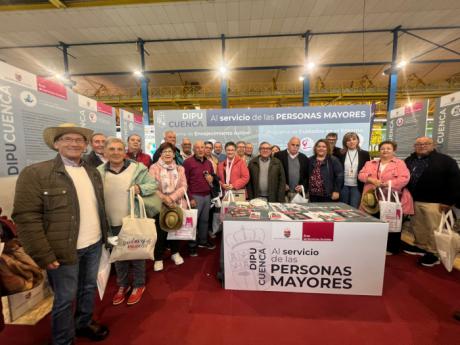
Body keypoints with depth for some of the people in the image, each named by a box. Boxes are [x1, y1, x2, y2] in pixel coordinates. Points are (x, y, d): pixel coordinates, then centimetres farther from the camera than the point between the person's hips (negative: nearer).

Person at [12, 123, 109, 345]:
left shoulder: (93, 172, 7)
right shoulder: (35, 173, -12)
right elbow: (26, 217, -14)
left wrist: (105, 233, 11)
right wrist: (43, 255, -16)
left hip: (94, 244, 6)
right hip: (64, 249, -5)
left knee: (89, 288, 22)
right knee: (65, 298, 13)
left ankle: (84, 323, 46)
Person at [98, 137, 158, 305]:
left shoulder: (137, 168, -10)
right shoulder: (99, 172, 1)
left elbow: (153, 184, -6)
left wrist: (141, 188, -25)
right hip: (113, 223, 4)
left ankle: (138, 285, 34)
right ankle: (122, 285, 43)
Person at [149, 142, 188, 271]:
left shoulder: (180, 168, 7)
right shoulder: (154, 168, -1)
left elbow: (183, 186, -2)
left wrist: (172, 197, -16)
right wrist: (164, 198, -20)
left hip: (177, 204, 3)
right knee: (160, 232, 3)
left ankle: (175, 252, 37)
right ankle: (158, 258, 25)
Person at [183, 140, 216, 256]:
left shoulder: (209, 162, 11)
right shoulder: (188, 162, -7)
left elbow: (212, 175, 25)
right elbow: (185, 182, -9)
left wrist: (212, 178, 0)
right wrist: (190, 198, -12)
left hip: (207, 195, 6)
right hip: (195, 196, -6)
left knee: (205, 220, 16)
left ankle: (203, 241, 33)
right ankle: (192, 245, 20)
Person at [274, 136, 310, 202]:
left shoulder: (304, 158, 11)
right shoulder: (279, 155, 1)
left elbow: (308, 175, 13)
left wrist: (303, 186, -1)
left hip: (298, 192, 3)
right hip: (283, 192, -2)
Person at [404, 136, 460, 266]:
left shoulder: (445, 160, -4)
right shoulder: (409, 161, 10)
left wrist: (448, 201, -12)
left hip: (434, 202, -5)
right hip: (414, 200, 5)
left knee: (433, 229, 2)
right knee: (417, 226, 14)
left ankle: (434, 253, 16)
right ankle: (421, 247, 29)